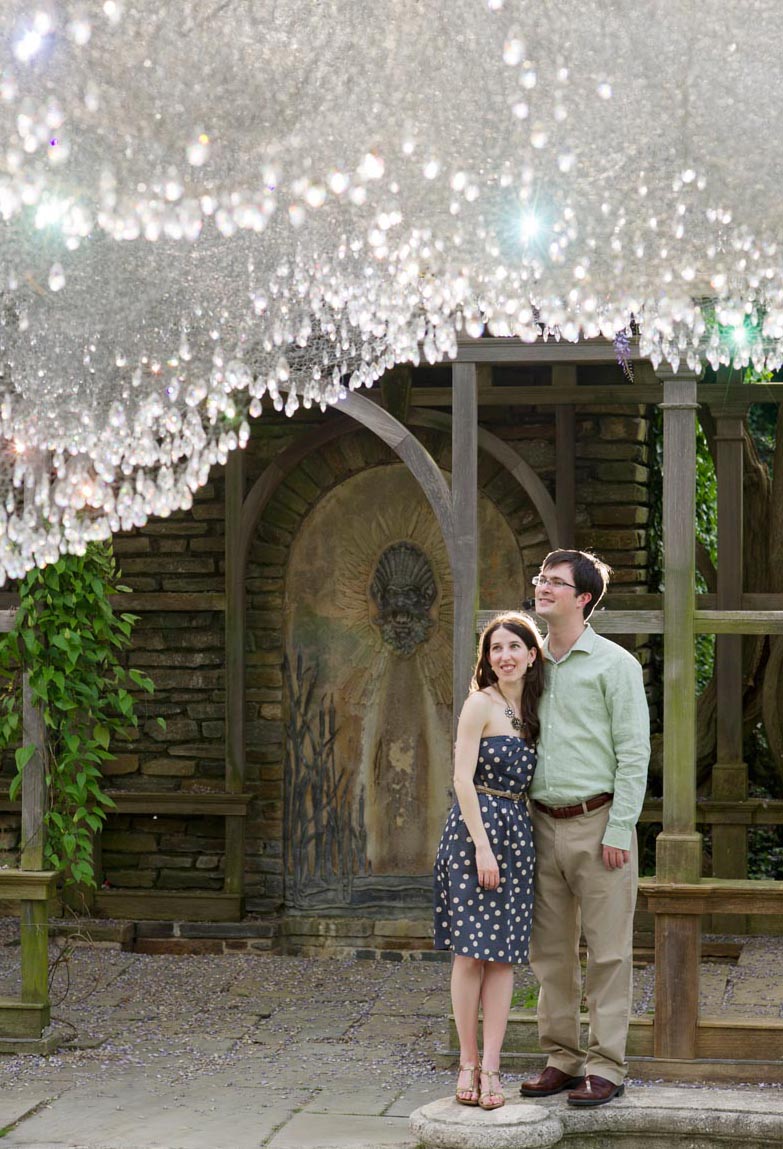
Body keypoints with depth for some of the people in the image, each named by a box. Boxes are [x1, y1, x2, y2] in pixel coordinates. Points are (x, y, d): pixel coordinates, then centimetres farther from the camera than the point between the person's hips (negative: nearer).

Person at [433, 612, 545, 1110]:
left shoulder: (531, 711, 14)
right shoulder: (481, 703, -5)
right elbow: (463, 778, -11)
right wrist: (482, 845, -16)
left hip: (518, 834, 6)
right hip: (475, 828, -6)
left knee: (504, 954, 2)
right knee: (471, 951, -5)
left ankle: (491, 1067, 2)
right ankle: (468, 1063, 2)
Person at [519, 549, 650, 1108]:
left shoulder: (614, 664, -2)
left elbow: (634, 752, -6)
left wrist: (619, 830, -12)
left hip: (597, 822, -6)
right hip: (544, 824, 6)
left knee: (607, 951, -2)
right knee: (550, 951, 8)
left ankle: (606, 1066, 2)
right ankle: (562, 1058, 16)